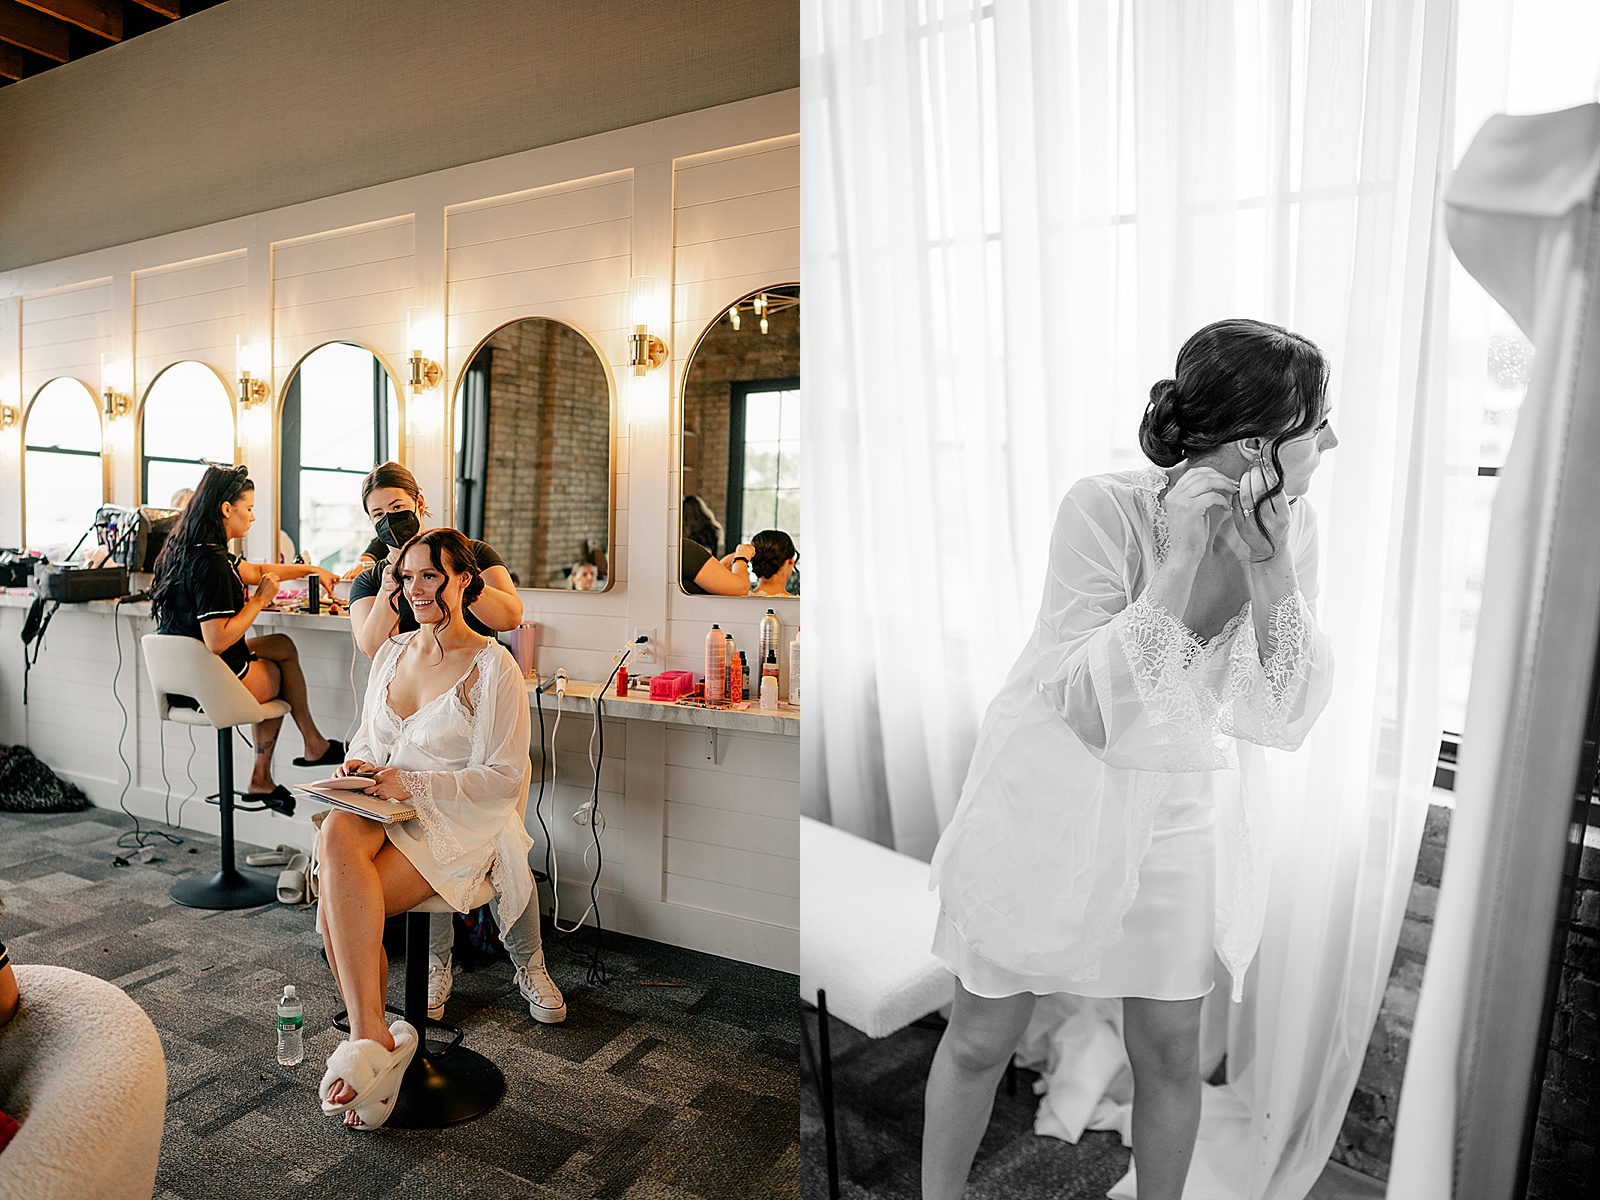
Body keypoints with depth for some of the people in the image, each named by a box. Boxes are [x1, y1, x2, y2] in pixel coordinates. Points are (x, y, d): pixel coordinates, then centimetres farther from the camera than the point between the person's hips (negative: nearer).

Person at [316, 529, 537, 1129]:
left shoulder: (493, 667, -7)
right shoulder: (392, 652, 14)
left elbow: (504, 777, -10)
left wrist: (412, 784, -17)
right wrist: (360, 764, 0)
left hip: (459, 825, -5)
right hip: (383, 811, 6)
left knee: (335, 904, -27)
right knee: (335, 834, -29)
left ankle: (367, 1041, -10)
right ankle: (375, 1039, -20)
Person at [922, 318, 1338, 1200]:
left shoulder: (1291, 527, -9)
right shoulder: (1105, 509, -24)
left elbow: (1287, 715, -12)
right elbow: (1093, 711, -27)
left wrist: (1268, 567, -25)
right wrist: (1180, 559, -33)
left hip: (1186, 806, 4)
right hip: (1054, 792, -3)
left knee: (1170, 1052, 15)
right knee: (982, 1036, 12)